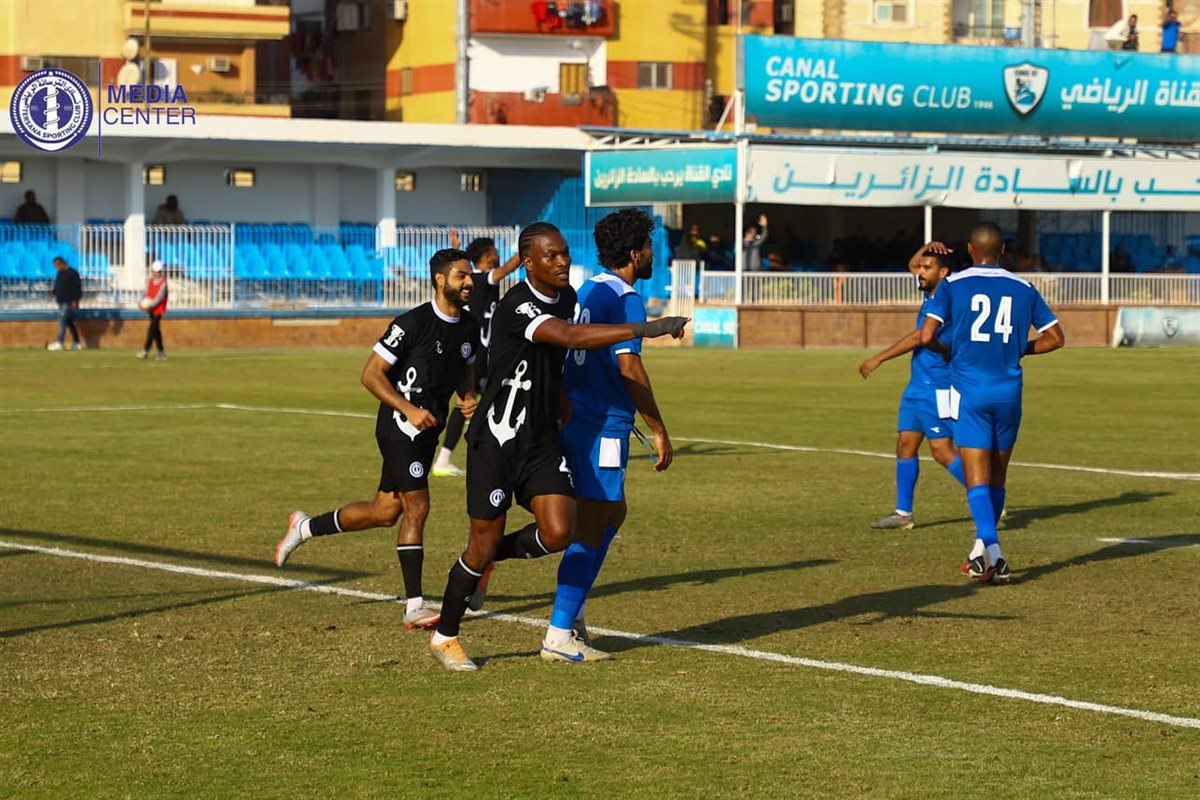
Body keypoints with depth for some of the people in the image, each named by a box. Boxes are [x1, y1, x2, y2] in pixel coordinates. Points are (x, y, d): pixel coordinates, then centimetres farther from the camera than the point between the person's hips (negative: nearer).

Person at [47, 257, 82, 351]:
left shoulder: (72, 273, -9)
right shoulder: (60, 274, 16)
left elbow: (77, 287, -13)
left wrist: (75, 300, -19)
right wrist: (53, 291, 3)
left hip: (69, 302, -9)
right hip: (62, 302, 9)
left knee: (62, 320, -16)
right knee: (69, 322, 11)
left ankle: (59, 343, -21)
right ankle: (77, 343, 17)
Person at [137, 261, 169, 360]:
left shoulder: (163, 283, -13)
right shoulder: (151, 281, 9)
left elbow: (160, 297, -21)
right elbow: (147, 294, 10)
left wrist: (151, 305, -32)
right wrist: (142, 303, -8)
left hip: (158, 310, -7)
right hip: (151, 309, 7)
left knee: (152, 330, -14)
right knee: (156, 330, 13)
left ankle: (145, 351, -18)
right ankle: (160, 352, 21)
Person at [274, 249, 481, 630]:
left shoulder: (469, 329, 5)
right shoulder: (413, 323, -18)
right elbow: (371, 374, -15)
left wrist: (469, 396, -1)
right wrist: (409, 410, -24)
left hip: (427, 430, 8)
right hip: (400, 427, -8)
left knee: (384, 512, 12)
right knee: (417, 507, -13)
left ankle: (305, 527, 33)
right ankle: (414, 606, -8)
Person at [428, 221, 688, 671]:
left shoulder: (566, 297, 5)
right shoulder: (517, 307, -23)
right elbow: (571, 337, -40)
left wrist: (565, 409, 28)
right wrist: (644, 329, -45)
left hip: (542, 439, 7)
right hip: (496, 442, -7)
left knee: (558, 533, -10)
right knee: (484, 540, 0)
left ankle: (486, 561, 20)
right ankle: (444, 637, 19)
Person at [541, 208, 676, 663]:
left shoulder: (585, 293, 15)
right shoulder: (624, 300, -13)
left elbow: (563, 356, 22)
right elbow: (630, 370, -20)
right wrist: (659, 433, -16)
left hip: (574, 417, 9)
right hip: (603, 425, -9)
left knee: (612, 512, 21)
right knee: (590, 527, -5)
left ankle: (572, 611, 18)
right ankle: (559, 636, -5)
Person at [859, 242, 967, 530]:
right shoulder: (931, 292, 10)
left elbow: (919, 337, -20)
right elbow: (912, 265, 28)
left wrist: (878, 359, -16)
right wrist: (928, 248, 6)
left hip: (937, 389, -9)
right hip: (917, 386, 9)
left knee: (943, 451, -9)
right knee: (905, 445, 7)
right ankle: (903, 513, 11)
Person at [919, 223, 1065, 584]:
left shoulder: (953, 285, -1)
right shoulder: (1023, 288, 7)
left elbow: (926, 336, -9)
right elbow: (1055, 337, 8)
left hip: (969, 391, -3)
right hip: (1009, 391, 3)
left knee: (977, 478, -6)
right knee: (997, 478, 15)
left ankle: (991, 553, -23)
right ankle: (982, 553, 25)